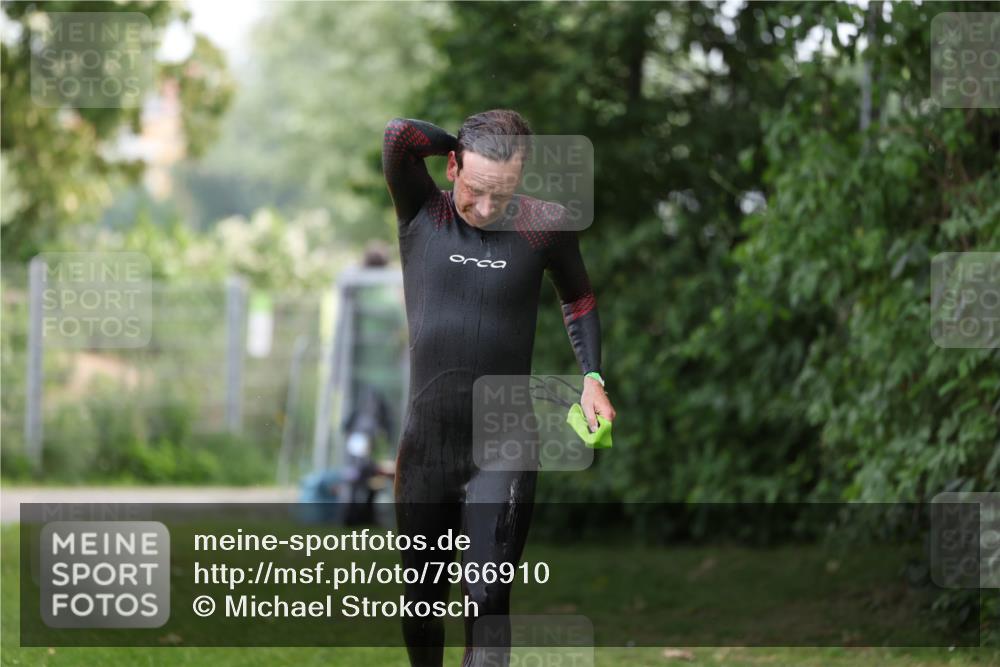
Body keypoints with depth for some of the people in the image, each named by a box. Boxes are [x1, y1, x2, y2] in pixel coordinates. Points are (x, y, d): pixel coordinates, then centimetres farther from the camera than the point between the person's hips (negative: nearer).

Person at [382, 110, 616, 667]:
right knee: (422, 598, 11)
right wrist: (473, 145, -7)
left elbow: (579, 298, 16)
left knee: (487, 598, -15)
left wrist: (593, 378, 5)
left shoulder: (543, 225, -2)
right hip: (425, 446, 1)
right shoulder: (422, 214, -4)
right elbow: (399, 135, -21)